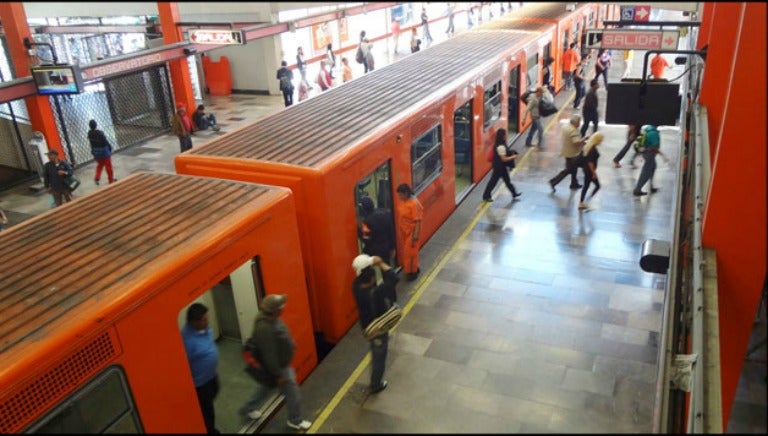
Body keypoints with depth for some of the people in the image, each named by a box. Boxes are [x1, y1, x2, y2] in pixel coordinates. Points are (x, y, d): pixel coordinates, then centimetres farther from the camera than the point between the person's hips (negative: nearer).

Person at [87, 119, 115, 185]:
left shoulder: (89, 133, -8)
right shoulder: (100, 133, -27)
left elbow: (91, 142, 3)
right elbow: (106, 141, -18)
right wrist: (110, 147, 0)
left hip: (96, 152, 6)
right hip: (104, 152, -6)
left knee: (100, 165, 25)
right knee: (108, 166, 11)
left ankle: (97, 177, 13)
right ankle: (111, 179, 21)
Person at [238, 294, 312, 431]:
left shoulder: (269, 317, -9)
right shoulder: (266, 329, -39)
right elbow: (269, 356, -31)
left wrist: (290, 344, 21)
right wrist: (278, 375, -22)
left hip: (279, 363, 9)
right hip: (277, 366, -9)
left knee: (265, 387, 30)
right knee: (293, 393, 10)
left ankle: (247, 409, 49)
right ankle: (295, 421, 33)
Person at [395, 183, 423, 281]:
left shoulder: (414, 203, -26)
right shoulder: (403, 201, 0)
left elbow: (418, 221, -24)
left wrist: (415, 237, -23)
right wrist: (401, 231, 15)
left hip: (411, 232, -8)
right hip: (404, 231, 8)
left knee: (411, 252, 5)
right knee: (406, 252, 19)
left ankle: (413, 272, 23)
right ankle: (410, 270, 36)